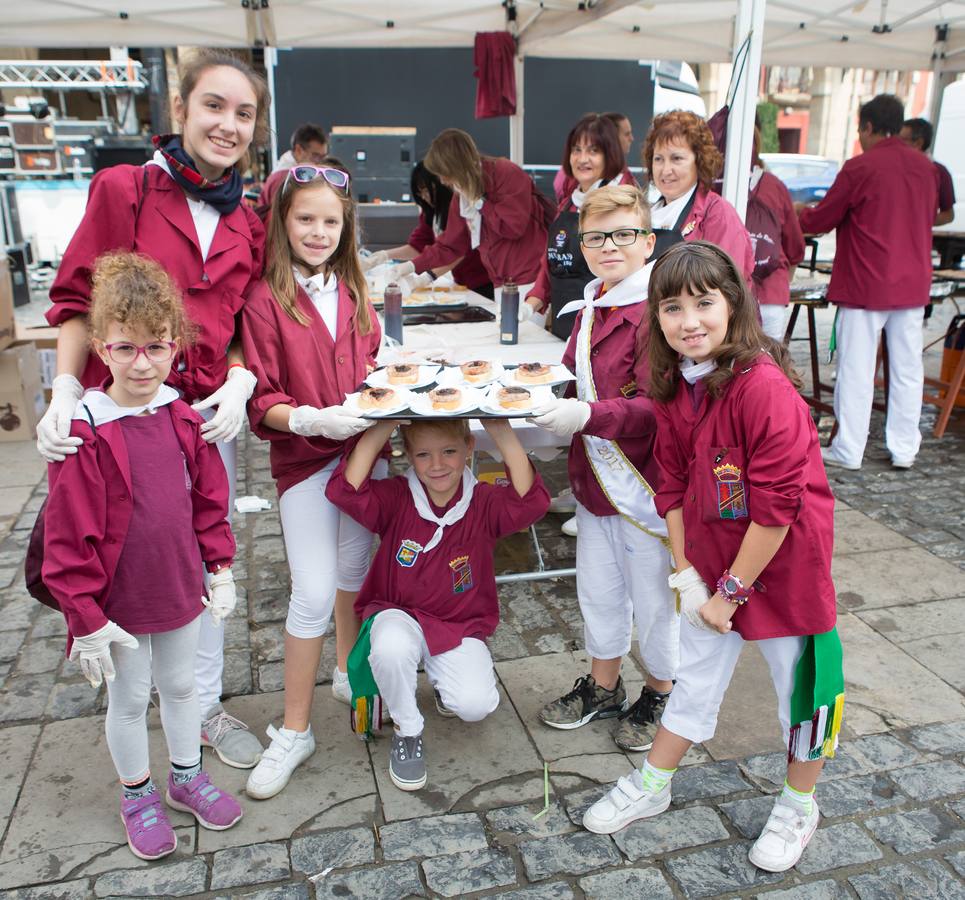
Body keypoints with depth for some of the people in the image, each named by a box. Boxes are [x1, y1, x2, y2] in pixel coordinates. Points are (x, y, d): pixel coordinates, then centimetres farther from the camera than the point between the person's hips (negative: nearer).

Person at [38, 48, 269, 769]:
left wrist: (239, 383, -8)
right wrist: (66, 390, -16)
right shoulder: (123, 190, -4)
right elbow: (79, 300, -3)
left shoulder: (247, 224, 7)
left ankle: (204, 706, 32)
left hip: (207, 418, 4)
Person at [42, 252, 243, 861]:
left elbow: (209, 500, 5)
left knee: (181, 684, 21)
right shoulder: (84, 435, -20)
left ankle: (187, 776, 43)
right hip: (119, 600, -4)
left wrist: (220, 570, 5)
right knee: (129, 699, 16)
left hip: (180, 590, 4)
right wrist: (85, 617, -14)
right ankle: (138, 794, 38)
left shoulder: (184, 420, -5)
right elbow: (69, 536, -16)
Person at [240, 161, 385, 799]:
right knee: (314, 594, -7)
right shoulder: (267, 301, -10)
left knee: (355, 574, 17)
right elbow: (262, 401, -12)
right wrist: (309, 418, -27)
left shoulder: (353, 292, 8)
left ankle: (350, 674, 42)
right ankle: (295, 730, 10)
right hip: (304, 459, -5)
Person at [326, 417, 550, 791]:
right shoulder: (396, 498, -12)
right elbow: (345, 492, -30)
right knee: (392, 647, -36)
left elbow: (531, 502, -30)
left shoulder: (484, 503, -11)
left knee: (476, 705, -22)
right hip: (399, 616, -1)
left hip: (461, 627, 1)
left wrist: (502, 433, -36)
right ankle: (408, 731, -4)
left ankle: (443, 679, 18)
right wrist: (380, 428, -33)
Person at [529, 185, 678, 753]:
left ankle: (661, 696, 35)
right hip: (594, 477, 9)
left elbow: (659, 406, -28)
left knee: (653, 598, 10)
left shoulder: (655, 313, -19)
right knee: (598, 591, 21)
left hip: (645, 482, -8)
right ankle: (603, 686, 42)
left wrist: (588, 415, -37)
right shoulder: (590, 310, 10)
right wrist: (554, 399, 7)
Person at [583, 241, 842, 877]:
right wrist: (686, 574, -1)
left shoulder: (765, 387, -26)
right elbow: (673, 486, 3)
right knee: (697, 675, 20)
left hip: (782, 562, -6)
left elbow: (776, 504, -24)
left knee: (800, 678, 14)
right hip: (712, 564, 6)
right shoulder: (675, 390, -3)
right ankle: (654, 784, 39)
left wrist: (734, 588, -16)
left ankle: (799, 806, 38)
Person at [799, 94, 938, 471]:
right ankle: (904, 450, 16)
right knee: (907, 369, 10)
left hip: (866, 284, -5)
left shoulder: (860, 167, -11)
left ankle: (848, 451, 7)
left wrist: (797, 214, 16)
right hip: (913, 283, 6)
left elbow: (820, 220, -4)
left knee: (856, 369, 1)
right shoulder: (925, 166, 8)